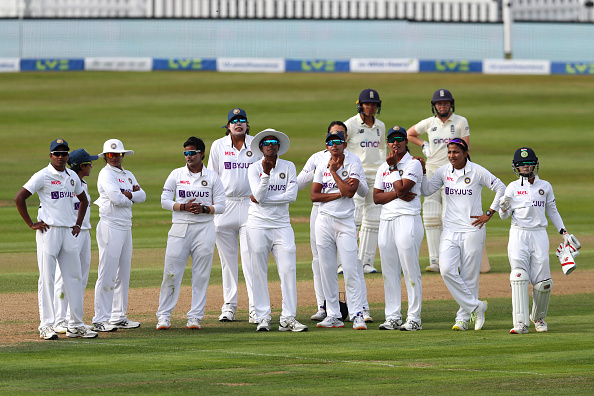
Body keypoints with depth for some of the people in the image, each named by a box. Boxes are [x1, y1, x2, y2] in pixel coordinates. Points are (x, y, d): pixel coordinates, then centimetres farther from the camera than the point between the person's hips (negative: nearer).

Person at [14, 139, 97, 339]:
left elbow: (83, 200, 29)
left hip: (68, 232, 6)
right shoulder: (43, 176, -7)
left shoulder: (72, 177, 12)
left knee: (74, 278, 6)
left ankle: (76, 325, 11)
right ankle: (46, 325, -4)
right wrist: (31, 224, -11)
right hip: (48, 231, -6)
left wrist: (78, 224, 17)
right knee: (47, 279, -5)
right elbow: (19, 198, -11)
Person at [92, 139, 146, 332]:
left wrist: (127, 195, -13)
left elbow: (142, 196, 5)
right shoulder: (106, 174, -8)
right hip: (110, 227, -9)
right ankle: (100, 320, -9)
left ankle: (118, 316, 18)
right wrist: (131, 198, -1)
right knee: (107, 275, -10)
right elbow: (116, 199, -20)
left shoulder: (128, 175, 17)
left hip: (126, 227, 9)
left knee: (123, 274, 11)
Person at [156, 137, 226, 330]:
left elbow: (220, 206, 5)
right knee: (171, 272, -4)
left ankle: (195, 317, 5)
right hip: (180, 227, 0)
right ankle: (164, 315, 3)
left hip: (204, 227, 0)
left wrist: (204, 209, -14)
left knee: (201, 274, -1)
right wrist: (183, 207, -13)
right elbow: (165, 201, 3)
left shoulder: (212, 177, 6)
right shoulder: (176, 175, 7)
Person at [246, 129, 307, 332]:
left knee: (289, 270, -7)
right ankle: (263, 318, 3)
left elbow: (291, 195, -6)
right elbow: (259, 195, -11)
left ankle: (288, 318, -6)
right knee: (259, 272, -1)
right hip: (258, 224, -1)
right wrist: (266, 173, -22)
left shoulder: (288, 167, 6)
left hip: (282, 224, 1)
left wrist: (262, 199, -9)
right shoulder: (255, 168, 2)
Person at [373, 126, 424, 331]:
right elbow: (376, 197, 7)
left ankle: (414, 318, -6)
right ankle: (393, 317, 10)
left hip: (407, 219, -7)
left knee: (410, 270, -8)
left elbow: (401, 188, -15)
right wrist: (397, 194, -8)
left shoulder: (413, 164, -2)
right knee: (389, 271, 6)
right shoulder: (383, 168, 17)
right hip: (386, 220, 7)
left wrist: (393, 167, -5)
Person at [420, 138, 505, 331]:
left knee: (469, 276, -1)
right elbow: (426, 190, 5)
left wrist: (489, 214, -3)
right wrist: (422, 172, -8)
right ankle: (475, 306, -2)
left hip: (472, 229, -3)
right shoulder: (444, 172, 6)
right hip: (450, 230, 4)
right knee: (447, 270, -13)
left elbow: (501, 188, 0)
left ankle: (463, 318, 9)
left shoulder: (477, 171, -5)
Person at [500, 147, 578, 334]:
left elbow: (552, 211, 18)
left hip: (539, 234, 2)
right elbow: (504, 215, 3)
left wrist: (564, 233, 13)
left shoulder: (545, 186, 9)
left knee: (542, 283, -3)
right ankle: (521, 323, -19)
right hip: (518, 235, -2)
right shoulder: (513, 188, 4)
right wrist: (504, 207, -20)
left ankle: (538, 318, 22)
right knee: (519, 277, -16)